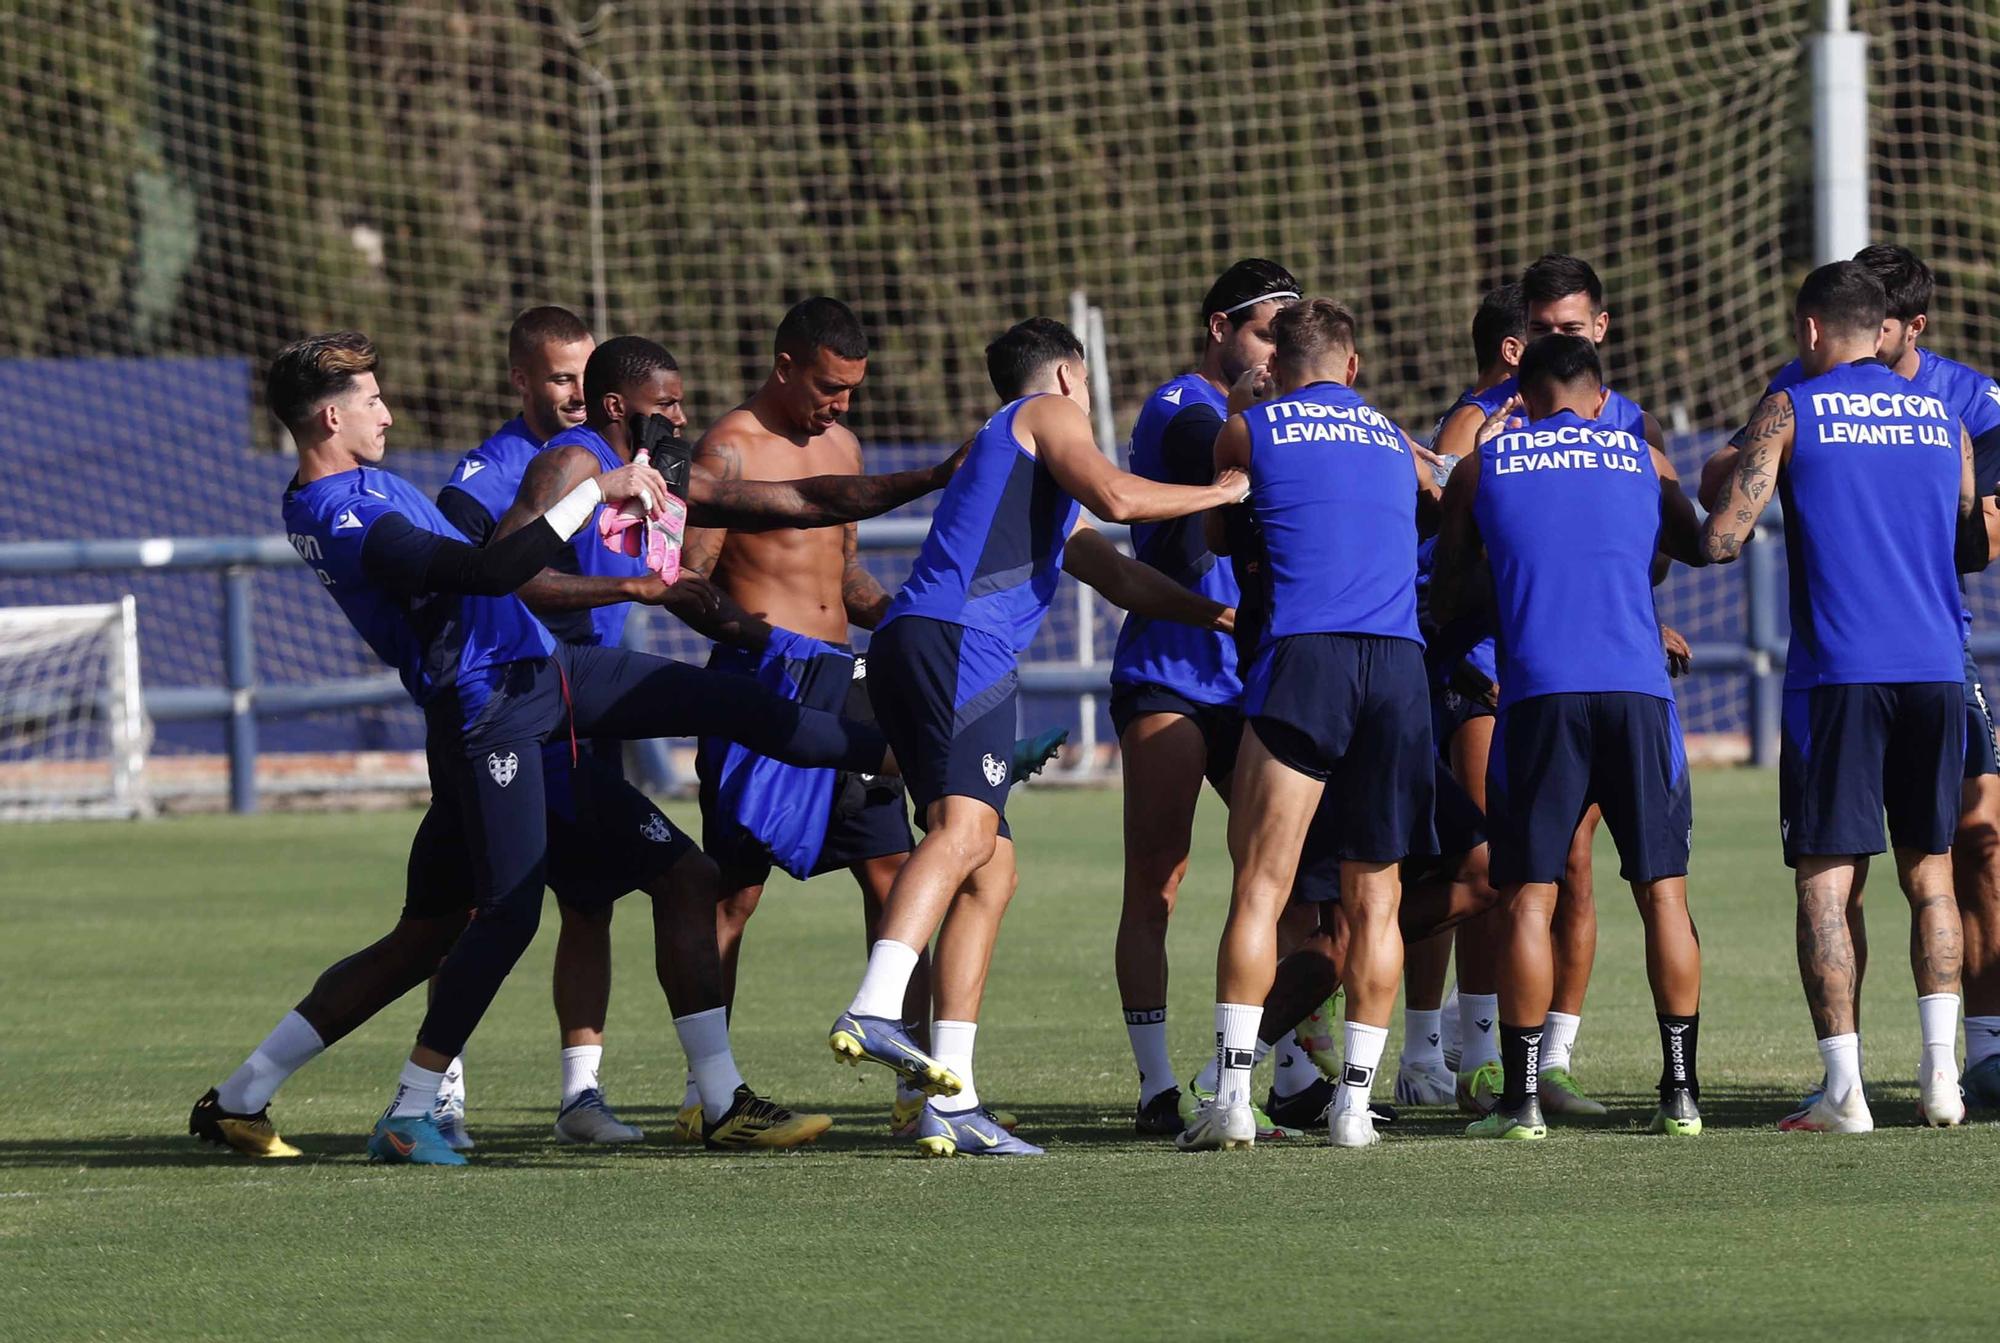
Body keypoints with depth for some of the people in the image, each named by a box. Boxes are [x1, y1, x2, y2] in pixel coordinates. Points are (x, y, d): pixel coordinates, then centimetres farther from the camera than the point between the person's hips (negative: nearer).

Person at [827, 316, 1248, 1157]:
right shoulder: (1048, 415, 11)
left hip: (910, 649, 10)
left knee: (992, 872, 10)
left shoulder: (1021, 466, 39)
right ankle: (872, 1012, -48)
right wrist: (1220, 492, 7)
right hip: (954, 643, -10)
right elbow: (1114, 498, -7)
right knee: (964, 827, -27)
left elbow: (1115, 577, 46)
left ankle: (950, 1104, 4)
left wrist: (1218, 615, 51)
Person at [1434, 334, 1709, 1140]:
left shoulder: (1485, 463, 12)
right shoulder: (1642, 458, 15)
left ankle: (1521, 1099, -2)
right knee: (1663, 891, 7)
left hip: (1538, 692, -1)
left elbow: (1445, 597, 17)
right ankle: (1681, 1091, 4)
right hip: (1638, 690, 1)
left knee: (1527, 898, 2)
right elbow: (1699, 548, 31)